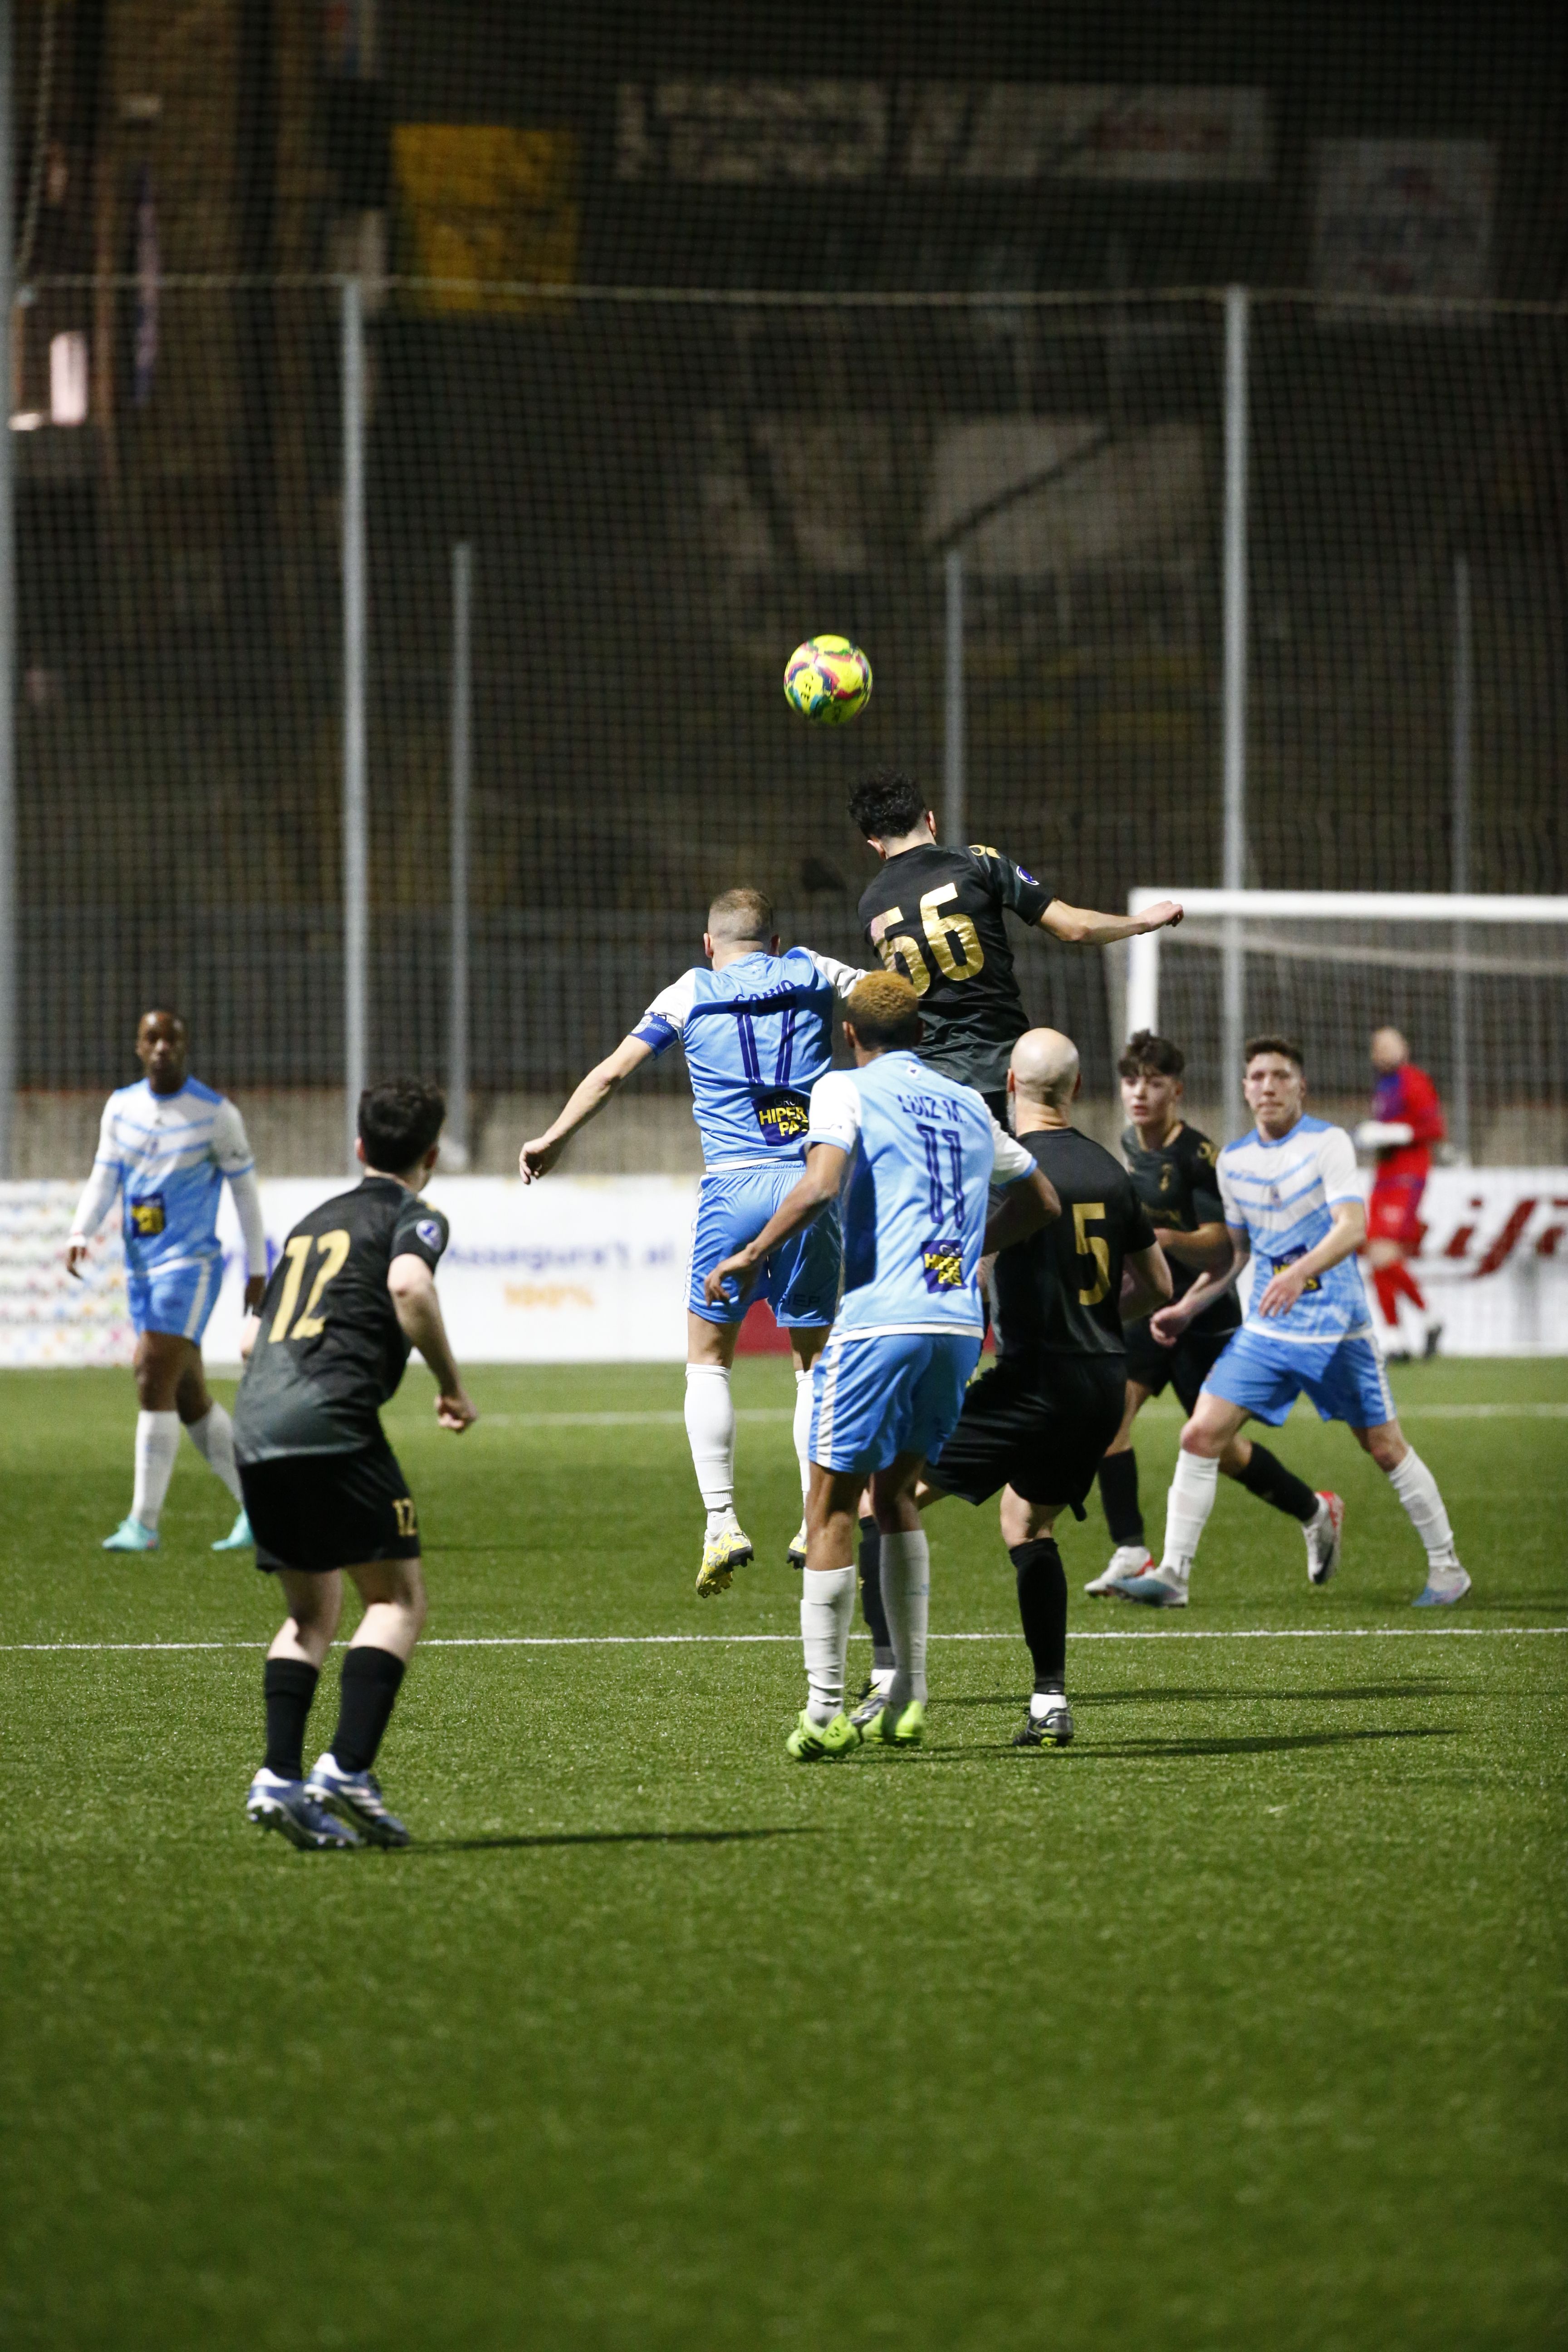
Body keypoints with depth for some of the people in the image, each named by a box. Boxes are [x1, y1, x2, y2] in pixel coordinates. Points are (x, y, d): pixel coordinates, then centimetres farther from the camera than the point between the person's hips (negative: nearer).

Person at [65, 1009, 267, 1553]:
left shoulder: (216, 1114, -5)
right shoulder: (121, 1106, 9)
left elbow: (245, 1188, 2)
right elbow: (103, 1179, 7)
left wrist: (257, 1269, 4)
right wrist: (80, 1233, -11)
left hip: (190, 1264, -6)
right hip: (141, 1268, 6)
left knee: (154, 1381, -17)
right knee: (188, 1398, 9)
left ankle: (143, 1522, -16)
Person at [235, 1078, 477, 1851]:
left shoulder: (314, 1223, 28)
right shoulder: (412, 1217, 7)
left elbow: (253, 1338, 33)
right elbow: (409, 1285, -16)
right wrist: (452, 1384, -6)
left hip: (255, 1423, 7)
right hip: (332, 1423, -7)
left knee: (312, 1610, 17)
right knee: (398, 1597, 1)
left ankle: (279, 1778, 2)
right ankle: (347, 1769, -15)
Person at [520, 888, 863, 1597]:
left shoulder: (690, 993, 12)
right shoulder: (812, 975, 14)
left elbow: (614, 1069, 15)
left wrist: (554, 1138, 26)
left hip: (733, 1186, -1)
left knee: (708, 1359, 10)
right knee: (815, 1363, 11)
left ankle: (721, 1521, -2)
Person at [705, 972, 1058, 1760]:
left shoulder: (846, 1090, 1)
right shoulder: (967, 1105, 19)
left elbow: (819, 1188, -16)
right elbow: (1039, 1200, 29)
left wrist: (752, 1254, -5)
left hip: (878, 1318, -6)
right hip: (959, 1320, 6)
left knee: (832, 1505, 0)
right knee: (895, 1495, 21)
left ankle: (824, 1711, -5)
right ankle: (907, 1701, 17)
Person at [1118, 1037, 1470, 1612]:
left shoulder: (1328, 1143, -9)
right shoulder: (1233, 1160, 8)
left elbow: (1352, 1227, -20)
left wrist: (1300, 1272, -36)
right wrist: (1188, 1307, 7)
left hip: (1336, 1327, -4)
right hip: (1265, 1329, 5)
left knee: (1385, 1448, 3)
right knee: (1200, 1435, -8)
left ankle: (1447, 1568, 18)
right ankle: (1173, 1575, -5)